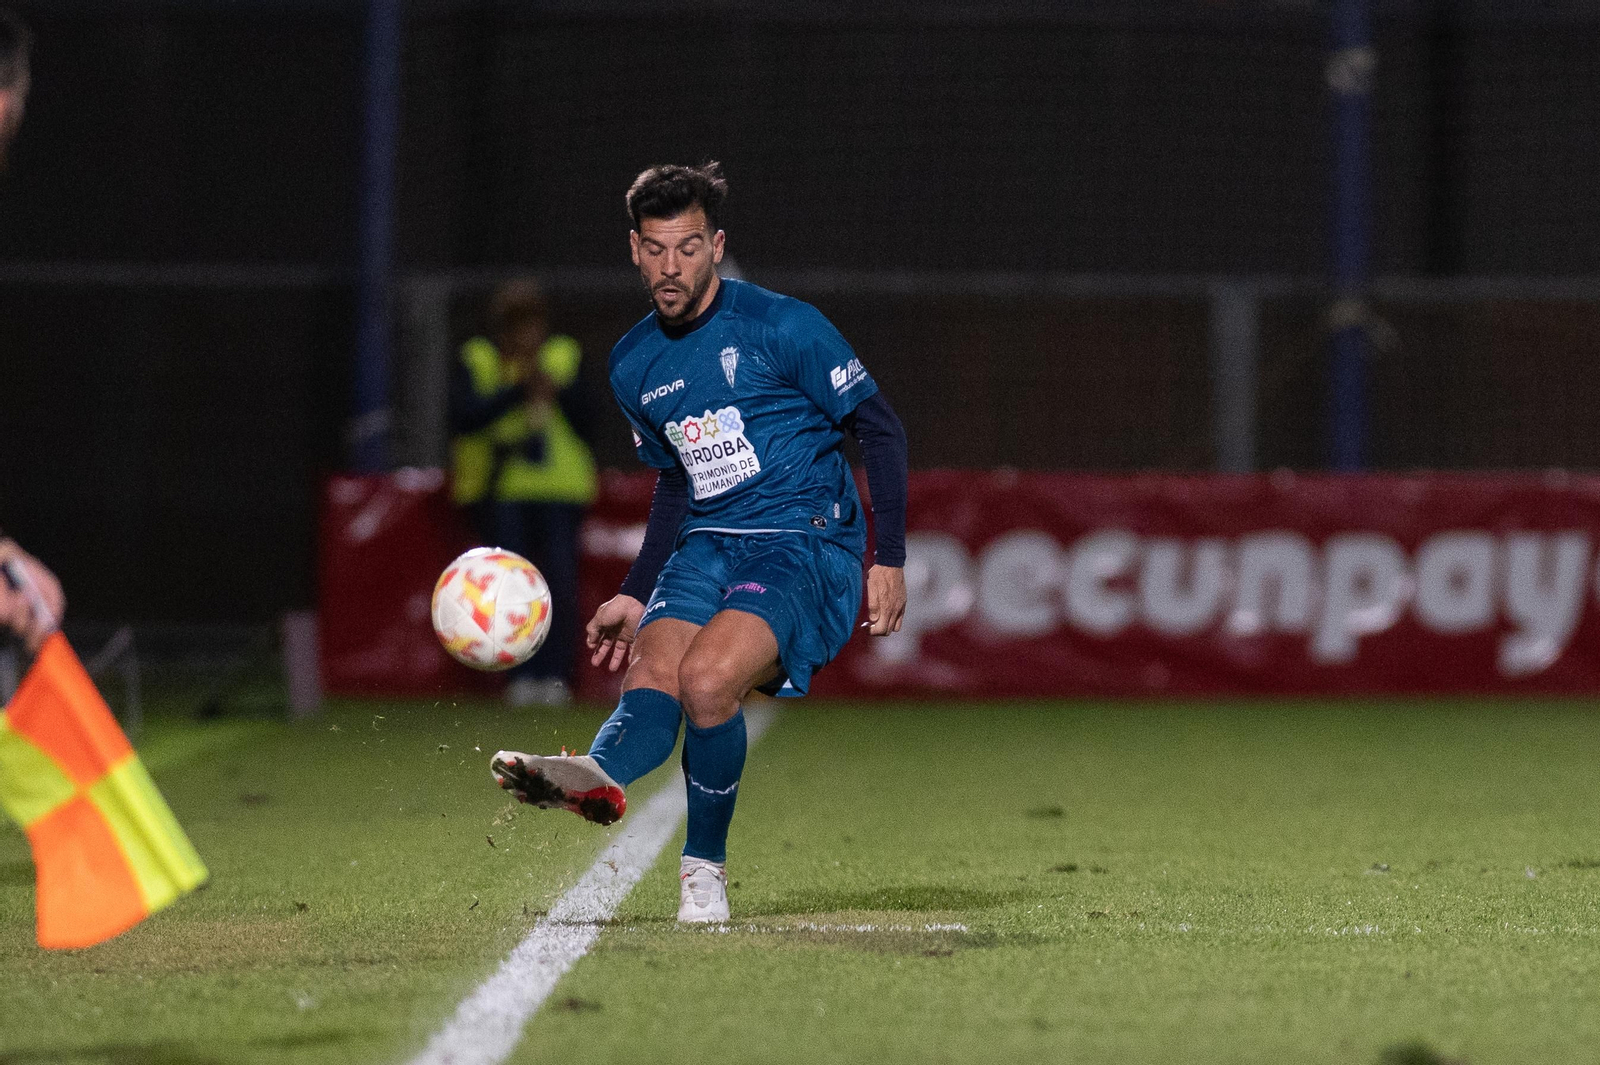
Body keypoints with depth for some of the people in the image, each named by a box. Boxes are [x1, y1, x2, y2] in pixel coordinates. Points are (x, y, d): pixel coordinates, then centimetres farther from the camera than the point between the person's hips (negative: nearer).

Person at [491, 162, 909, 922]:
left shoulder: (782, 328, -7)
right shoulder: (634, 366, 13)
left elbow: (881, 430, -1)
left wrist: (890, 559, -6)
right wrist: (637, 594, 22)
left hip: (807, 543, -6)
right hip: (706, 545, 6)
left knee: (707, 677, -29)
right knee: (652, 677, -25)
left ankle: (705, 867, -15)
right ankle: (600, 777, -55)